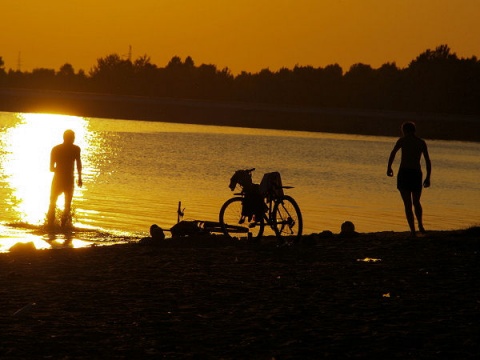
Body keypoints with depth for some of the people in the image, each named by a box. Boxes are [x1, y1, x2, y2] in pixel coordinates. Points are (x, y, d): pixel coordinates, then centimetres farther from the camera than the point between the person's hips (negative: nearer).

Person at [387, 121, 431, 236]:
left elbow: (393, 153, -12)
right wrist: (428, 178, 10)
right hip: (417, 174, 3)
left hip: (404, 173, -3)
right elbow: (428, 161, 7)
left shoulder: (402, 140, 4)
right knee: (416, 202, 24)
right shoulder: (422, 142, 12)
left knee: (408, 204, 0)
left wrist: (389, 167, -3)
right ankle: (420, 225, 12)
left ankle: (413, 230, -8)